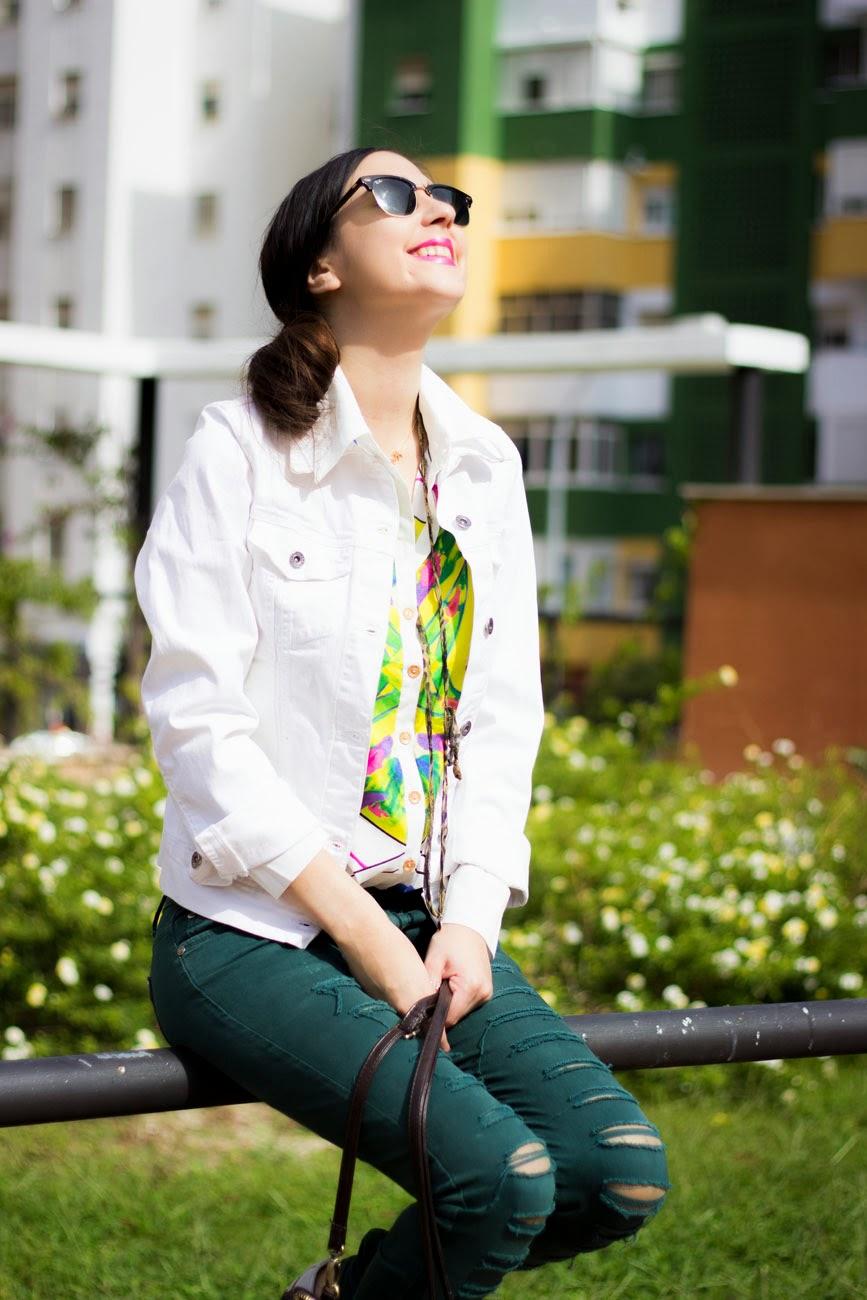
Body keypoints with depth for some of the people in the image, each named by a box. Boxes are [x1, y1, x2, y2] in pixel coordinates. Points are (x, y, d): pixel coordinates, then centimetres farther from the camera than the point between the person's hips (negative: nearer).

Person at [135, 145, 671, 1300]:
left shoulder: (484, 464, 10)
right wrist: (364, 937, -16)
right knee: (503, 1175, -24)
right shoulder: (240, 450, -7)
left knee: (622, 1172, -12)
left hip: (431, 918, 6)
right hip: (255, 932, -6)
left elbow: (503, 717, 8)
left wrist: (471, 918, -7)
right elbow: (200, 723, -13)